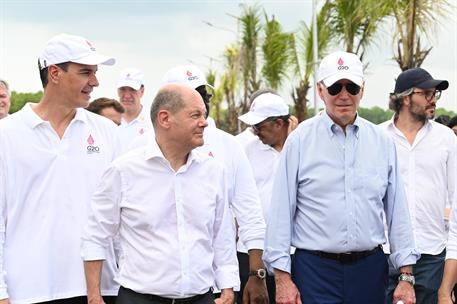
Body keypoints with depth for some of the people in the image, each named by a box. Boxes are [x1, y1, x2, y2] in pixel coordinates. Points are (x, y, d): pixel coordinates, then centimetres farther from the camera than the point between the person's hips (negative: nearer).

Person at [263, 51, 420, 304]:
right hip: (314, 270, -3)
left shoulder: (382, 142, 6)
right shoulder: (300, 140, -2)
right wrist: (282, 278, -6)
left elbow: (397, 210, 8)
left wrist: (406, 276, 5)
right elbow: (281, 212, -3)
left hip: (370, 268, 3)